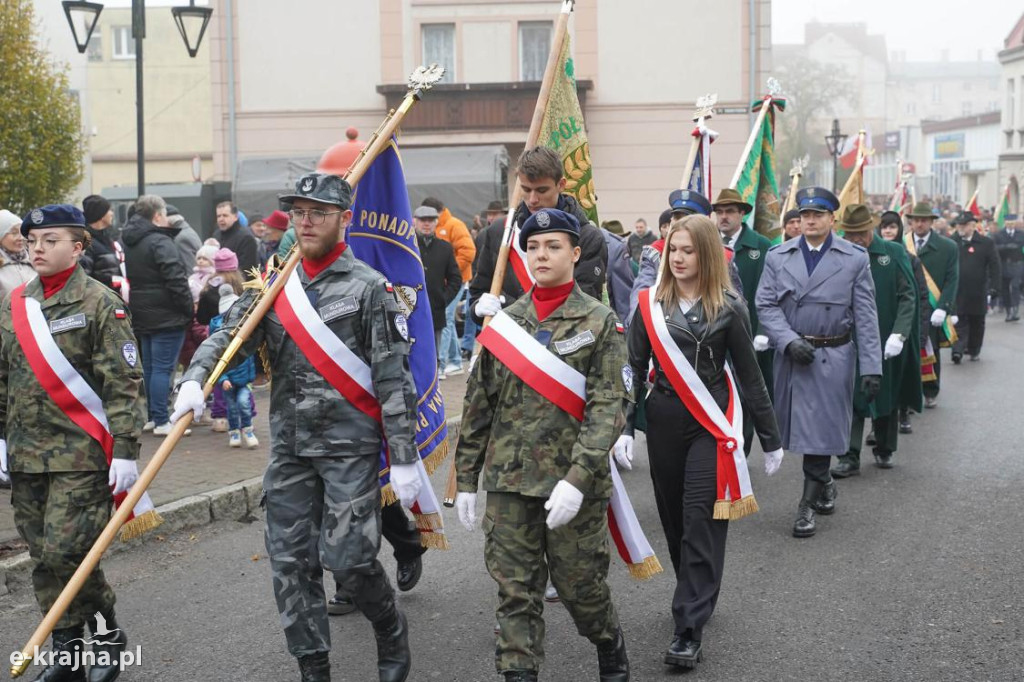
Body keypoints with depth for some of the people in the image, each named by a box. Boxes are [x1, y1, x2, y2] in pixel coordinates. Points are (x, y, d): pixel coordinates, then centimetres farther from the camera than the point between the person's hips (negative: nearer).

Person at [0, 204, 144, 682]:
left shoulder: (101, 303, -6)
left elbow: (123, 383, -10)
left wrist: (125, 449, -14)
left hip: (81, 454, -6)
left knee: (66, 552, -11)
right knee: (43, 558, 8)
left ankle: (108, 635, 10)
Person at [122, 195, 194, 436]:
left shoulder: (129, 243, 12)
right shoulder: (160, 242, -15)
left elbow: (128, 279, 15)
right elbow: (176, 280, -19)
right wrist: (189, 310, -10)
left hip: (141, 316, 8)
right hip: (166, 316, -8)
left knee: (148, 367, 15)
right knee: (163, 368, -6)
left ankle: (150, 416, 22)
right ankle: (161, 421, -4)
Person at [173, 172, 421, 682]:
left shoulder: (368, 287, -6)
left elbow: (394, 379, -8)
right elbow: (229, 335, 1)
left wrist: (404, 459, -10)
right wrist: (195, 379, -21)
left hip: (351, 446, -5)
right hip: (289, 447, 5)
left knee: (347, 557, -8)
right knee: (290, 560, 5)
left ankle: (391, 630, 22)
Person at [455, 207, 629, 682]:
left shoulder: (599, 322, -4)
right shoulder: (505, 322, 7)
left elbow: (607, 407, -11)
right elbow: (478, 406, 12)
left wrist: (578, 479, -22)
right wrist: (466, 479, 9)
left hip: (574, 483, -3)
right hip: (509, 482, 3)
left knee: (580, 584, 9)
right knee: (515, 590, 4)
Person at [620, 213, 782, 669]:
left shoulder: (728, 308, -3)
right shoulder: (651, 304, 3)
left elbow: (748, 375, 3)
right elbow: (634, 369, 3)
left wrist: (771, 439, 6)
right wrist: (624, 426, -8)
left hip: (710, 425, -3)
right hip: (663, 422, 3)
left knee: (701, 524, -8)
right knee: (674, 520, 12)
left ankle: (689, 629, -8)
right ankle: (697, 595, 32)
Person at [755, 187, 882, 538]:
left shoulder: (854, 259, 1)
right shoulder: (778, 257, 4)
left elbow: (866, 316, -2)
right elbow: (766, 305, 1)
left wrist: (872, 367, -7)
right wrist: (789, 340, -15)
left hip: (833, 357, -2)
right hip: (792, 355, 2)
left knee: (821, 429, -4)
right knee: (802, 426, 10)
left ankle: (808, 504, 4)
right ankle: (824, 485, 33)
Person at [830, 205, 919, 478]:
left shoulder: (894, 253, -3)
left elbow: (908, 296, -3)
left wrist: (898, 334, -14)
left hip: (887, 342, 1)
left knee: (887, 399, 13)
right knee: (852, 399, -3)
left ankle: (884, 451, 28)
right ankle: (850, 457, 0)